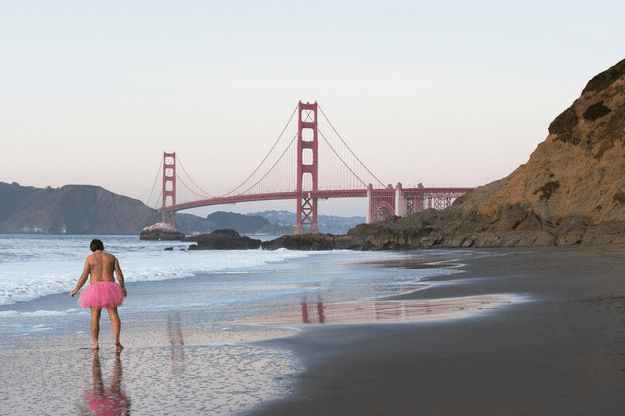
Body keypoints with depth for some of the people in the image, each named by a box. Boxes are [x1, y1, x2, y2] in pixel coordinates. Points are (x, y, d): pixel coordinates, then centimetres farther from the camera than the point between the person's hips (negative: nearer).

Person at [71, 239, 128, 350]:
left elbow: (84, 276, -4)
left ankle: (95, 344, 3)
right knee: (113, 315, 3)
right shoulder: (111, 257, 8)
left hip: (95, 289, -1)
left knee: (95, 317, 5)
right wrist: (123, 287, 11)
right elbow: (119, 273, 2)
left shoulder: (90, 258, 1)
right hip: (110, 287, 1)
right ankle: (117, 339, -15)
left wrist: (76, 290, 6)